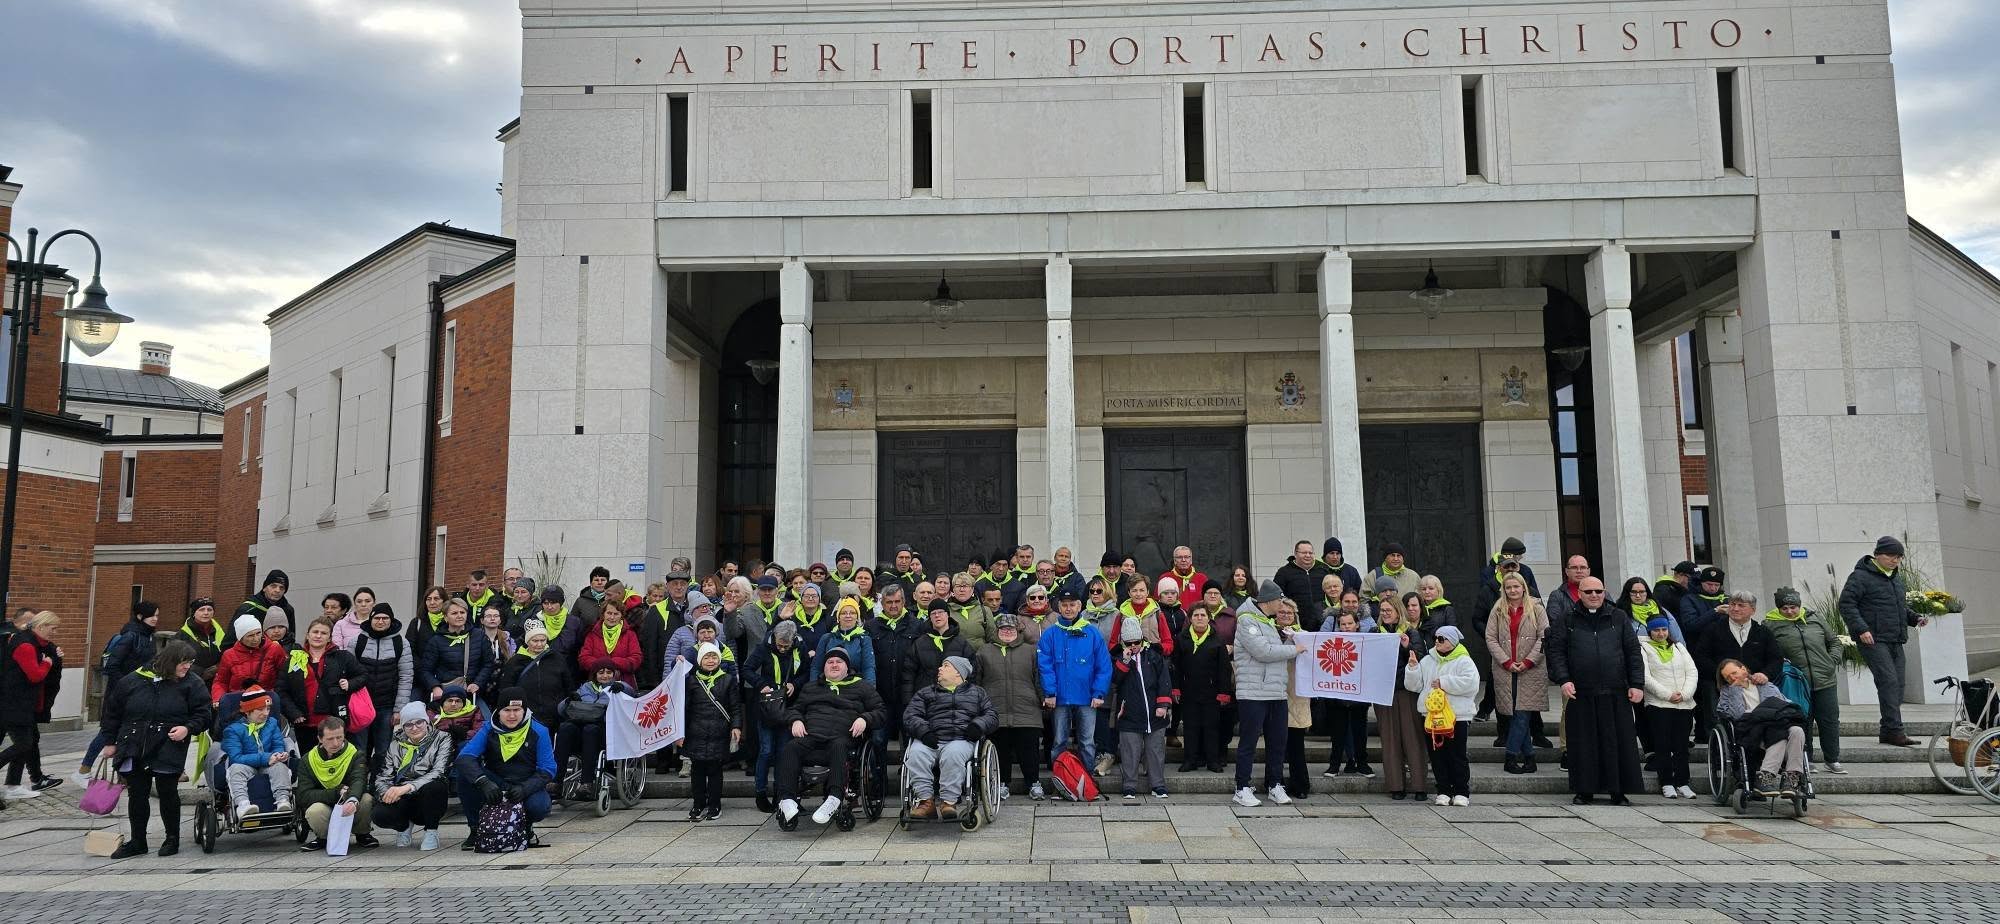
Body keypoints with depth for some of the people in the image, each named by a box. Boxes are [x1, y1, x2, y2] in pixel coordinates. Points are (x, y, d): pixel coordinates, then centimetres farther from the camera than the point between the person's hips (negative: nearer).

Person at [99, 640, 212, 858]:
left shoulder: (192, 684, -2)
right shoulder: (133, 681, 2)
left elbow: (204, 713, 0)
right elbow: (112, 711, 12)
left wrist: (188, 728, -17)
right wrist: (110, 741, 12)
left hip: (168, 750, -2)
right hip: (133, 749, 2)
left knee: (167, 793, 2)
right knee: (136, 795, 9)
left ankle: (172, 838, 18)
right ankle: (137, 841, 22)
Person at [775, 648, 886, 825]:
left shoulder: (861, 687, 24)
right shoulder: (810, 688, 34)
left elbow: (880, 711, 19)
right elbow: (794, 709, 35)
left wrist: (864, 719, -1)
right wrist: (796, 720, 12)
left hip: (842, 738, -3)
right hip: (810, 736, 3)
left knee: (839, 747, -40)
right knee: (789, 749, -30)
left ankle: (834, 798, -53)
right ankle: (787, 799, -40)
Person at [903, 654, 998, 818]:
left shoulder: (976, 692, 27)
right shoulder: (925, 693, 28)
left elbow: (993, 715, 18)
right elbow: (910, 716, 13)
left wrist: (978, 725, -5)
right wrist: (923, 731, -8)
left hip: (961, 739, -1)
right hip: (931, 741, 2)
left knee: (953, 754, -38)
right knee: (916, 754, -33)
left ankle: (948, 801, -36)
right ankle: (926, 800, -30)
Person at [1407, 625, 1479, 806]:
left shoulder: (1463, 661, -2)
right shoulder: (1427, 661, 13)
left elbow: (1470, 683, -20)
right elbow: (1413, 686, 11)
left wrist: (1444, 683, -16)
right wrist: (1412, 668, -5)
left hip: (1457, 717, -5)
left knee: (1457, 756, 0)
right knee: (1437, 755, 6)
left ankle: (1461, 792, 11)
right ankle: (1443, 791, 15)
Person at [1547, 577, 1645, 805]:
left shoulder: (1618, 618, 12)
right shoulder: (1566, 621, 7)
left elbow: (1633, 652, 9)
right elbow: (1556, 652, 1)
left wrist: (1637, 684, 1)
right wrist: (1563, 679, -12)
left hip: (1615, 693, 1)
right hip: (1581, 694, -1)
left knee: (1618, 743, 2)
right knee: (1584, 743, 3)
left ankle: (1618, 791, 12)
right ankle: (1584, 790, 12)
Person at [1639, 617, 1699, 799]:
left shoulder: (1679, 647, 20)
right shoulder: (1644, 649, 6)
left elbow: (1693, 673, 11)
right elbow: (1646, 677, -6)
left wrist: (1685, 694, -6)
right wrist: (1668, 695, -13)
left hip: (1684, 705, 4)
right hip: (1658, 704, -3)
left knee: (1682, 745, 2)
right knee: (1663, 745, -4)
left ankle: (1682, 783, 6)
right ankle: (1666, 783, 1)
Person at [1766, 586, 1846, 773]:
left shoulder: (1815, 618, 9)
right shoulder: (1770, 625, -1)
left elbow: (1834, 641, 18)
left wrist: (1833, 660, 5)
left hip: (1825, 682, 3)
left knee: (1830, 721, 5)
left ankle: (1831, 760, 17)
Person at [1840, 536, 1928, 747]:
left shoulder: (1896, 577, 19)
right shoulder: (1861, 576, -8)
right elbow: (1846, 603, -13)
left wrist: (1915, 619, 12)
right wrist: (1861, 629, -22)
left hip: (1895, 641, 9)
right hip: (1873, 640, -9)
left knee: (1897, 684, 6)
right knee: (1889, 681, -16)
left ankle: (1888, 732, 13)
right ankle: (1894, 731, -15)